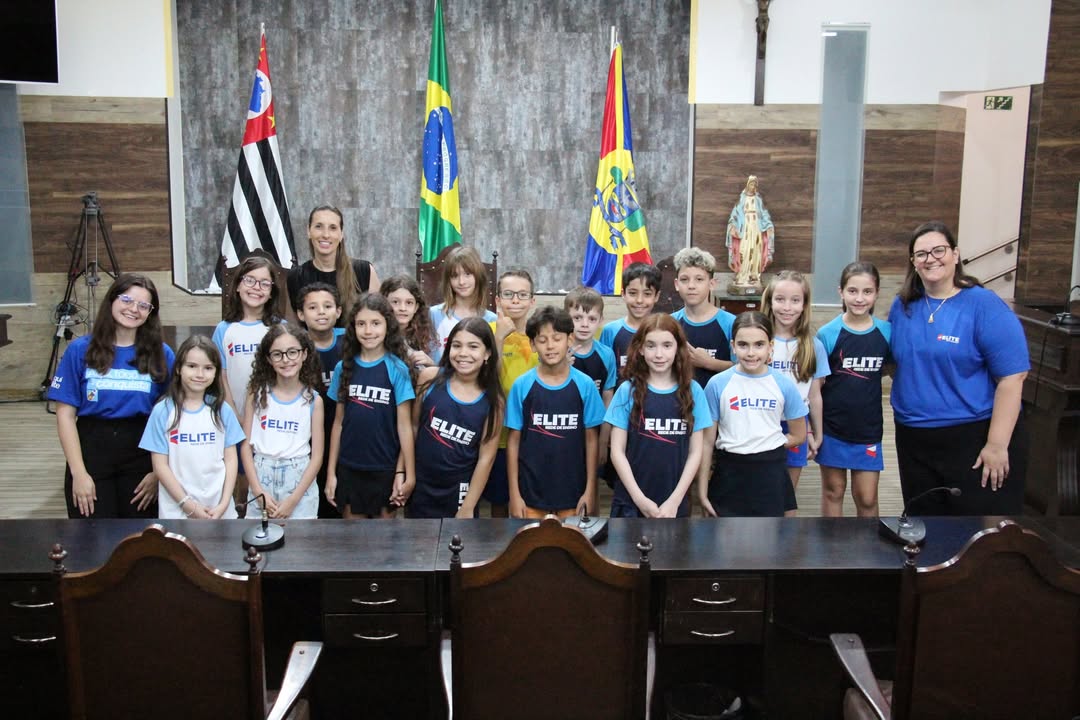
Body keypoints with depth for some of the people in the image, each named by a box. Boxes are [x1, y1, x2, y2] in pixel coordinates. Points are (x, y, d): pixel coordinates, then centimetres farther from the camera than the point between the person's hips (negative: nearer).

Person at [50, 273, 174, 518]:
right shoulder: (80, 350, 1)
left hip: (142, 454, 1)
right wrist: (79, 473, -8)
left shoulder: (162, 355, 2)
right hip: (92, 452, 0)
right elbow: (66, 415, -1)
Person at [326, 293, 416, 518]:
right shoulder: (344, 367, 1)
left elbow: (404, 425, -8)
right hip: (349, 468, 3)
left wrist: (408, 474, -10)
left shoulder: (397, 369, -8)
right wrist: (331, 471, 4)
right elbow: (339, 422, 5)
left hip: (385, 469, -3)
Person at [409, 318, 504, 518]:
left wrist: (467, 508, -6)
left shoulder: (493, 401, -8)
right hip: (420, 485, 1)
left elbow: (486, 458, -6)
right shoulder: (430, 378, -8)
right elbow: (413, 425, 1)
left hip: (459, 491, -1)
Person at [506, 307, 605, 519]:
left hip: (571, 491, 1)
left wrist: (590, 489, 0)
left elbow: (590, 439, 2)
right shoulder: (522, 385, -4)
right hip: (531, 491, 0)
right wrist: (514, 494, -3)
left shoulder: (584, 385, -3)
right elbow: (514, 440, -1)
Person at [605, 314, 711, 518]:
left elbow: (695, 452, 1)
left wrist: (675, 500, -7)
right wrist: (640, 498, -10)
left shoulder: (693, 391, 1)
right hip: (631, 501, -1)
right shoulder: (628, 391, -2)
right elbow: (617, 451, -3)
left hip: (675, 503, 1)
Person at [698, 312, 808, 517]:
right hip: (729, 475, -1)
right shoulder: (718, 384, -6)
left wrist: (767, 446, -2)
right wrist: (702, 491, -2)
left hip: (770, 475, 1)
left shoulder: (783, 385, -3)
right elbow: (707, 441, -2)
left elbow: (799, 435, 8)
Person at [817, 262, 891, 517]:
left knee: (867, 498, 6)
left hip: (868, 429, 1)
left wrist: (863, 377, -8)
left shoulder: (886, 332, -4)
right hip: (832, 427, -1)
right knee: (833, 490, 12)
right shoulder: (828, 334, -9)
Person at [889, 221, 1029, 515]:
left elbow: (1011, 378, -14)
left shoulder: (984, 305, -10)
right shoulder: (903, 306, 6)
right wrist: (905, 405, 5)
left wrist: (997, 445, -18)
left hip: (976, 439, -5)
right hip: (915, 441, 5)